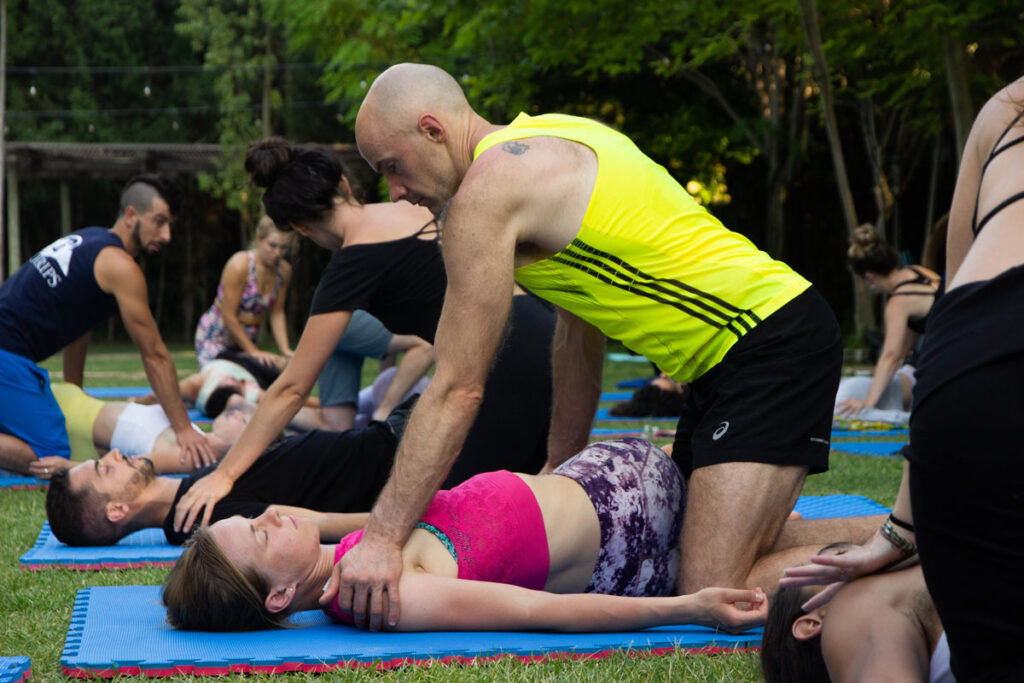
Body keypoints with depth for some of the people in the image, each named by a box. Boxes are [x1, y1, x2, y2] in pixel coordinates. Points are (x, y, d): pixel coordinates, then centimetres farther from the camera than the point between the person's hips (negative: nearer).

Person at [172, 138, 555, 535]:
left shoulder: (357, 261, -5)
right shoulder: (415, 211, 17)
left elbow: (292, 388, -2)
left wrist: (224, 474, 3)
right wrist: (387, 406, 29)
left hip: (510, 365, -8)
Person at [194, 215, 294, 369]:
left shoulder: (284, 270, -5)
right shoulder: (240, 265, -22)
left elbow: (277, 313, 2)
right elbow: (228, 315, -19)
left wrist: (285, 351, -9)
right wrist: (253, 352, -18)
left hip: (248, 338, 6)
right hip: (215, 337, -5)